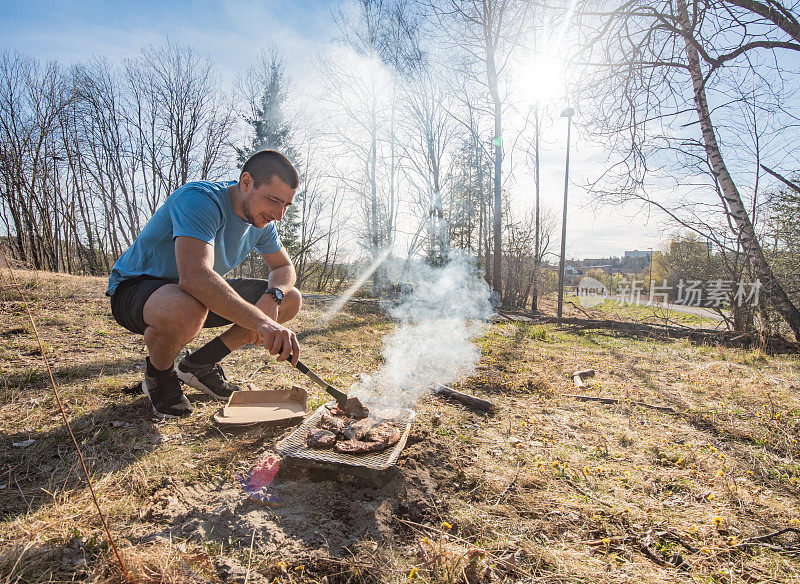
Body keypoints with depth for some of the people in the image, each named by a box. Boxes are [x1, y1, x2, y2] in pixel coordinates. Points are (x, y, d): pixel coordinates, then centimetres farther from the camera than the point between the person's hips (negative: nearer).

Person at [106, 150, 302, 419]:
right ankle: (159, 375, -6)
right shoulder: (199, 199, -29)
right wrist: (261, 322, -50)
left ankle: (199, 364, 4)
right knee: (187, 310, -43)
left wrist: (272, 296, -18)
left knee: (291, 299, -6)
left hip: (203, 293, 7)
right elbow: (195, 277, -43)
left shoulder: (261, 219, -4)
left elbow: (285, 268, 6)